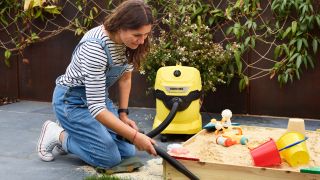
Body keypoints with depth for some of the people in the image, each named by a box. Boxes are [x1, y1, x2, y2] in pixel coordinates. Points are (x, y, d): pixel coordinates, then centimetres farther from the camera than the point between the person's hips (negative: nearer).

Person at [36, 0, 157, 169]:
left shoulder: (129, 41, -11)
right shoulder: (95, 47, -35)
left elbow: (125, 77, 8)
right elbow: (96, 107, -35)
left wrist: (123, 113, 3)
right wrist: (135, 136, -35)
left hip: (97, 96, 8)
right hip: (72, 99, -7)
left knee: (128, 151, 1)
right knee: (110, 158, -14)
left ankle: (72, 130, 18)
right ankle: (58, 135, 6)